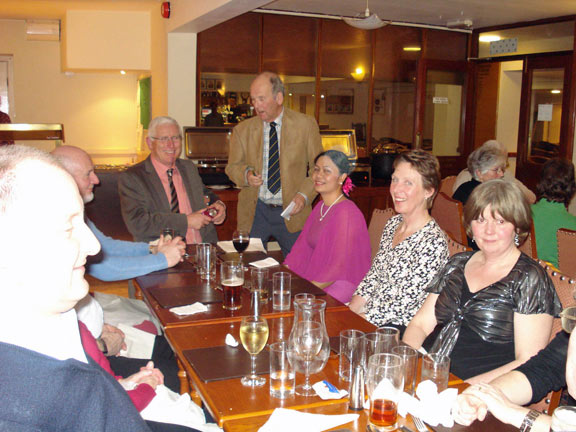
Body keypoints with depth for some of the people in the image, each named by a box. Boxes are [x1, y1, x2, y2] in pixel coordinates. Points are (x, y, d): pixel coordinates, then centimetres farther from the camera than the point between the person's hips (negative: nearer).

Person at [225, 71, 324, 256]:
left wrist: (304, 195, -12)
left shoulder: (306, 125, 0)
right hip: (255, 211, 1)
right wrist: (246, 174, -11)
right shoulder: (242, 130, 4)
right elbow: (232, 167, 11)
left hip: (292, 210, -1)